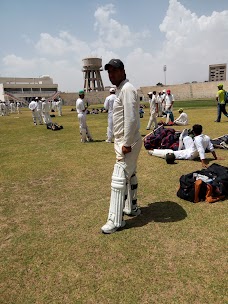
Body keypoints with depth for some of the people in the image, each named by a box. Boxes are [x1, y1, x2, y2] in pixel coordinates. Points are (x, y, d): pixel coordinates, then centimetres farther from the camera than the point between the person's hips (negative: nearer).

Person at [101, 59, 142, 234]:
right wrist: (123, 142, 16)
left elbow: (131, 118, -23)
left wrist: (126, 144, -23)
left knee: (119, 179, -8)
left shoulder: (127, 89, -15)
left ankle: (116, 221, 1)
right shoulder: (120, 89, 16)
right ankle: (132, 208, 34)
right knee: (130, 175, 18)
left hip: (128, 142, -10)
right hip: (124, 141, 11)